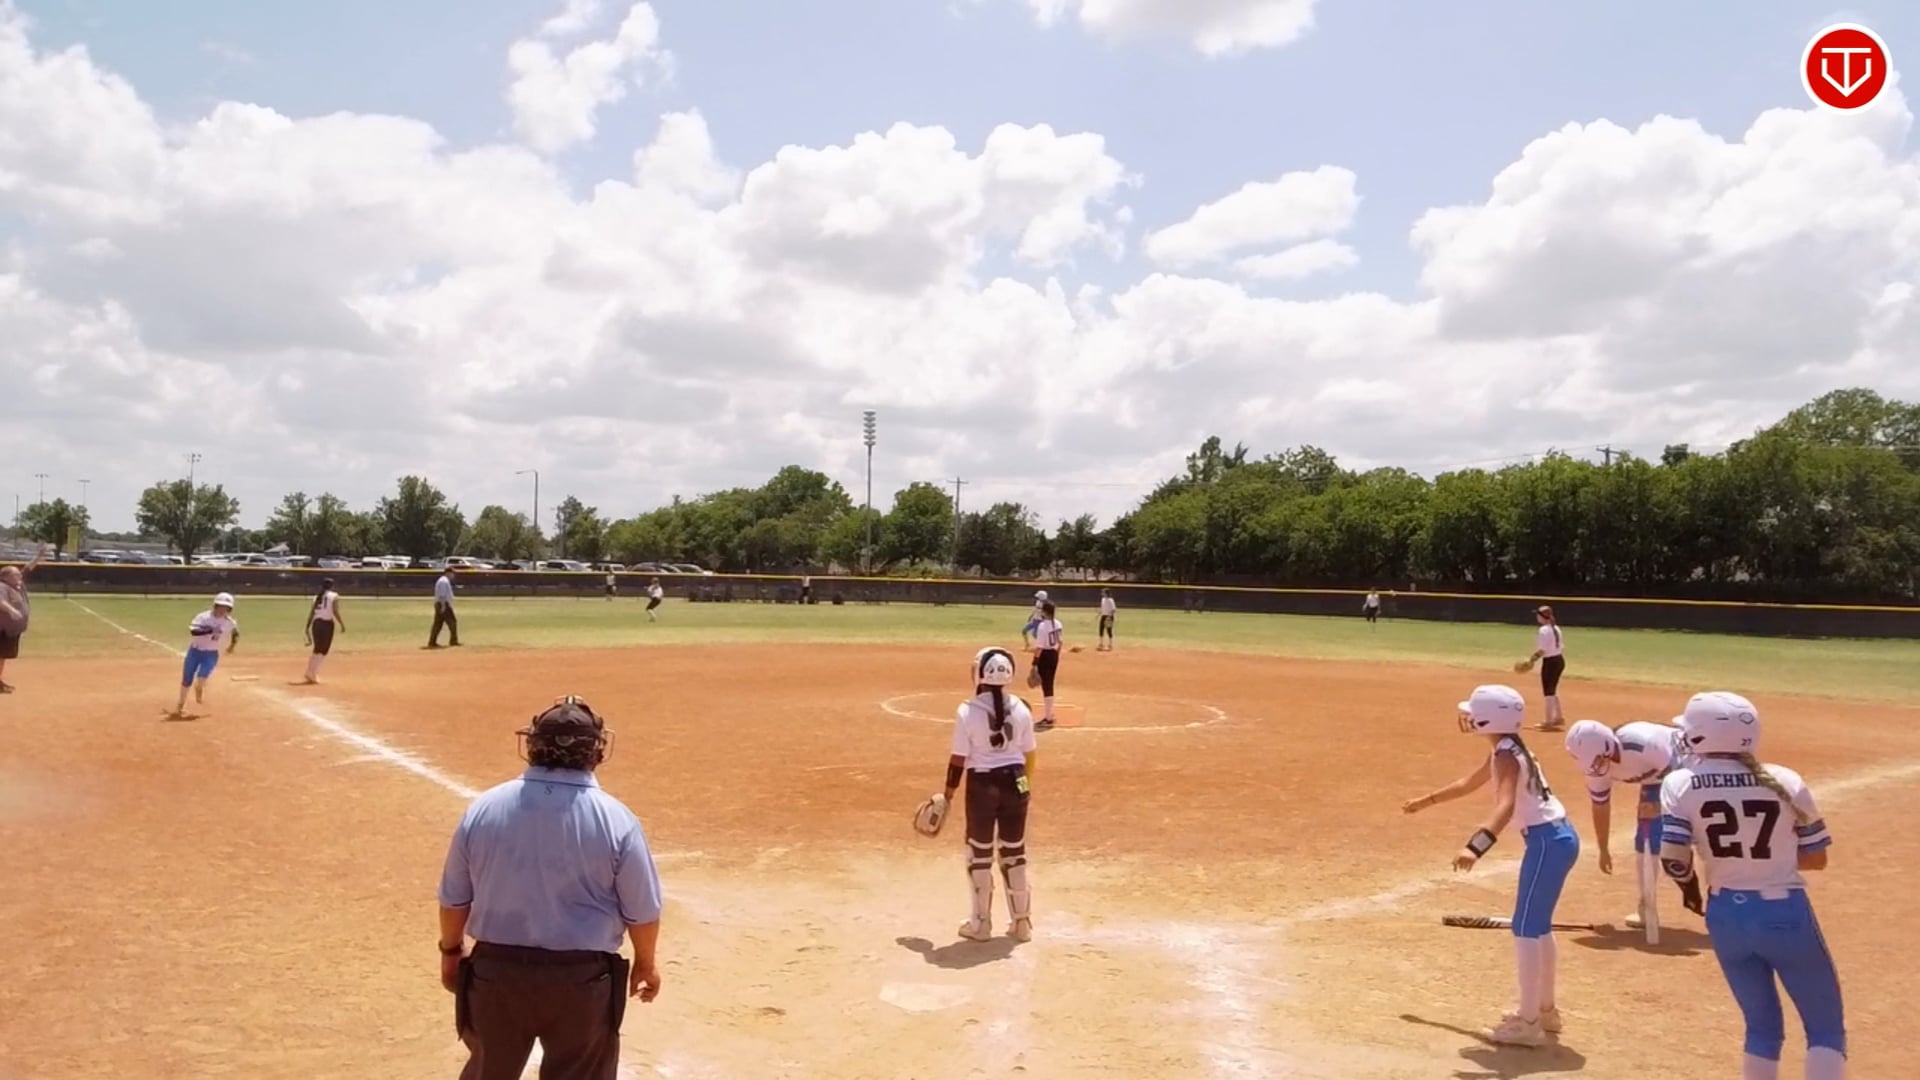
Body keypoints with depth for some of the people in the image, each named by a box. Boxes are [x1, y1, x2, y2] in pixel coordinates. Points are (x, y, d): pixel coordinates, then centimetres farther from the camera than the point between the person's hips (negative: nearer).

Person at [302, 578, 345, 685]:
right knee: (323, 651, -1)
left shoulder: (317, 596, 13)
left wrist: (307, 627, 13)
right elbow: (335, 611, -13)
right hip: (327, 623, -6)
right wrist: (342, 624, -9)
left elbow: (311, 613, 10)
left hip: (316, 623, 6)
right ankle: (313, 674, -11)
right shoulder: (334, 596, -2)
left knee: (317, 650, 16)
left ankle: (311, 674, 12)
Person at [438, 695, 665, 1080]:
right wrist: (646, 961, 12)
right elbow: (642, 911, -7)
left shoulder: (484, 808, -7)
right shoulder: (615, 818, -14)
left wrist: (451, 950, 22)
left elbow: (454, 899, 4)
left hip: (494, 969, 3)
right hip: (582, 977, -2)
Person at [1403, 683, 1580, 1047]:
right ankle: (1545, 1009, 33)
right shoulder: (1508, 751, 13)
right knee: (1538, 926, 21)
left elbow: (1506, 807, -34)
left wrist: (1475, 847, -47)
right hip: (1557, 838, 10)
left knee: (1525, 929, -5)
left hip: (1547, 842, -10)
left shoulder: (1506, 757, -17)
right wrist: (1427, 801, 40)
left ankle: (1528, 1024, -1)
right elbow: (1469, 784, 29)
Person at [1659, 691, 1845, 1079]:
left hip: (1727, 916, 2)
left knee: (1762, 1026, 21)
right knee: (1826, 1028, 13)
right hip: (1786, 915, -1)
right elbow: (1816, 858, 0)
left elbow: (1674, 862, -14)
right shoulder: (1786, 782, -6)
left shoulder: (1679, 784, -9)